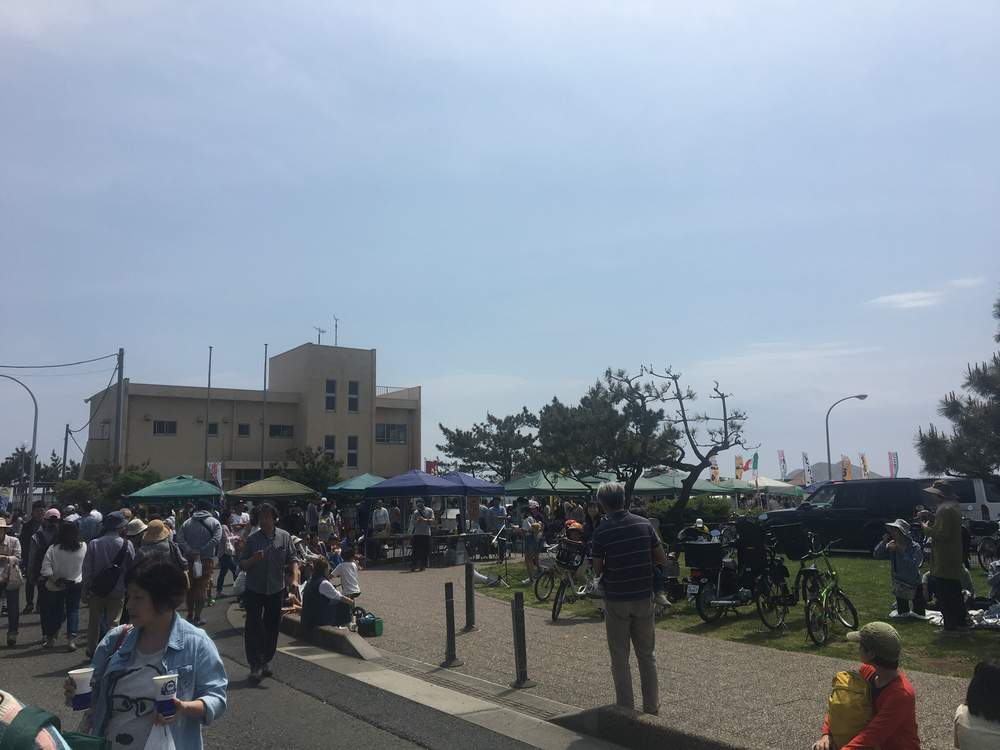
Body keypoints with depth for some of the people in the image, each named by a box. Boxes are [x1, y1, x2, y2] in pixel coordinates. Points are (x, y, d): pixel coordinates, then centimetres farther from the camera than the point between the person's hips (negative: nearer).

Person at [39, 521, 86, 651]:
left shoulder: (53, 549, -14)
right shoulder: (83, 547, -9)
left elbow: (46, 569, -18)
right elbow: (86, 567, 1)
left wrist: (56, 581, -13)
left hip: (55, 587, 0)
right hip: (75, 585, 0)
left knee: (53, 611, 17)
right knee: (73, 611, 6)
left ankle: (50, 639, 27)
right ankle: (71, 639, -5)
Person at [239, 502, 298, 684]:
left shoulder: (284, 536, -1)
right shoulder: (252, 539, -5)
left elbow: (291, 558, 0)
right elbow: (242, 565, -2)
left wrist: (295, 571, -18)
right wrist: (253, 559, -22)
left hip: (275, 589, 2)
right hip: (254, 589, -2)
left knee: (272, 627, 12)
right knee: (254, 628, -7)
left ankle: (265, 662, 29)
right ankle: (256, 666, -4)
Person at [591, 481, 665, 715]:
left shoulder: (602, 532, -12)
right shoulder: (644, 524, -3)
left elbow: (597, 568, -5)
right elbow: (660, 557, 4)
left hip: (617, 600, -3)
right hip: (644, 597, 4)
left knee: (620, 658, 8)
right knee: (646, 655, 16)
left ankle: (626, 709, 14)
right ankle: (651, 707, 24)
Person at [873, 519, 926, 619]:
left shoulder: (915, 547, -19)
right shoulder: (892, 545, -5)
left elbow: (913, 565, -30)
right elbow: (876, 555, -7)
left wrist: (901, 552, -31)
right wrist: (883, 543, -19)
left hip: (914, 584, -4)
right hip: (899, 584, 4)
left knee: (919, 613, 7)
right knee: (902, 613, 16)